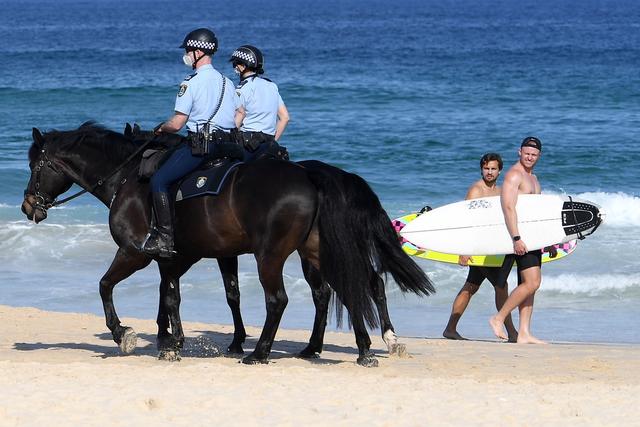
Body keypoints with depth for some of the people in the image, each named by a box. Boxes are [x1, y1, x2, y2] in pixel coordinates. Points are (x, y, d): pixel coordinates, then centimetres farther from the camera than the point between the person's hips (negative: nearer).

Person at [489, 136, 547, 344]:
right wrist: (516, 238, -26)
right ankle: (498, 319, -7)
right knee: (531, 283, -16)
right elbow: (508, 207, -19)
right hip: (520, 235, -10)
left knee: (528, 284, 6)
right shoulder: (514, 175, -10)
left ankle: (524, 334, 6)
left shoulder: (532, 178, 21)